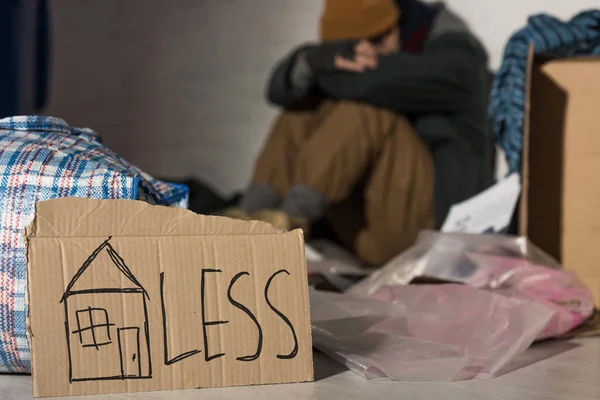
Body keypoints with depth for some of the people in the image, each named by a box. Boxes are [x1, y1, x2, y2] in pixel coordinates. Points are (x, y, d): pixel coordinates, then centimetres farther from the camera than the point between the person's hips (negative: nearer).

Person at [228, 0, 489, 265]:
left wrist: (326, 71, -10)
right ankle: (250, 217, -20)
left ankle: (292, 216, -36)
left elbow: (377, 82, -28)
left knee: (366, 109, -24)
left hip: (424, 226, -6)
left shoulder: (453, 57, -5)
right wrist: (313, 59, -27)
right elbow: (282, 89, -5)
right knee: (304, 105, -2)